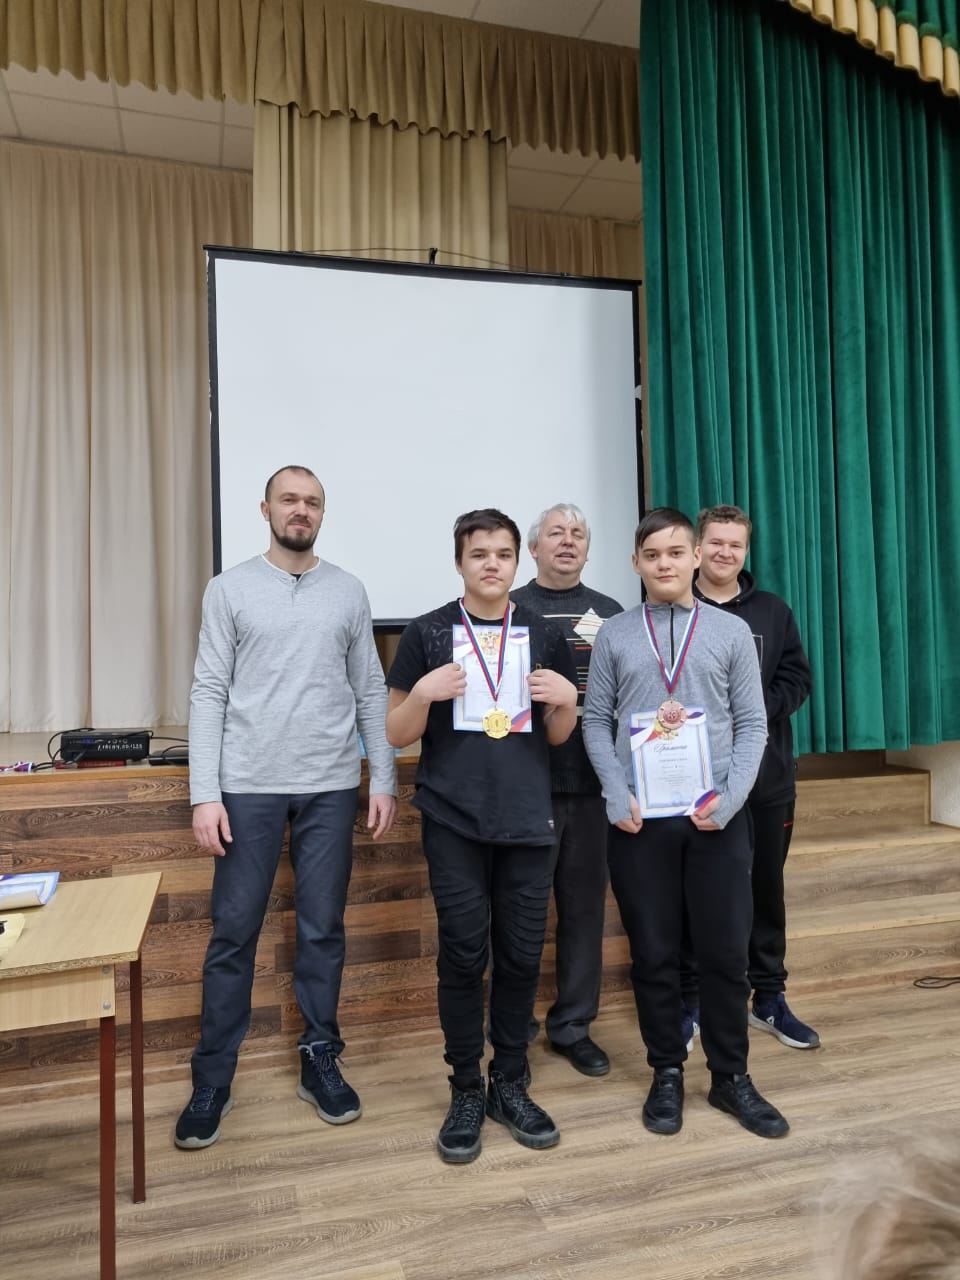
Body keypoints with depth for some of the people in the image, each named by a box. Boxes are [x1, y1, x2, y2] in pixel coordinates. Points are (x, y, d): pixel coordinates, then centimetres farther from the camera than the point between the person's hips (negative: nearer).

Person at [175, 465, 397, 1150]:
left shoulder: (348, 591, 7)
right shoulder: (230, 588, 2)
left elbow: (372, 692, 7)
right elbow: (210, 693, -2)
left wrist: (384, 781, 2)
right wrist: (205, 793, -8)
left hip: (331, 787, 2)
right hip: (249, 787, -1)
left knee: (323, 929, 10)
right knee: (233, 933, 6)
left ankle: (321, 1061, 27)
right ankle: (213, 1080, 22)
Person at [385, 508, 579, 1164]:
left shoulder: (544, 636, 8)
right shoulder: (427, 633, 1)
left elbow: (557, 736, 13)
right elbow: (398, 734, 2)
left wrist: (568, 700, -7)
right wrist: (423, 693, -17)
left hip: (528, 819, 2)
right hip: (454, 821, -2)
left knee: (521, 954, 8)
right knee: (463, 955, 2)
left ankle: (511, 1084, 26)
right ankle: (466, 1091, 21)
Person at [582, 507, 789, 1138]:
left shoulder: (732, 632, 4)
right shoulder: (614, 635, 3)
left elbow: (752, 724, 1)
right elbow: (597, 722, 2)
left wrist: (730, 798, -10)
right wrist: (619, 796, -9)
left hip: (716, 815, 0)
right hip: (641, 817, 0)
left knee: (726, 951, 8)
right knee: (654, 953, 10)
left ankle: (732, 1076, 27)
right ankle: (667, 1073, 27)